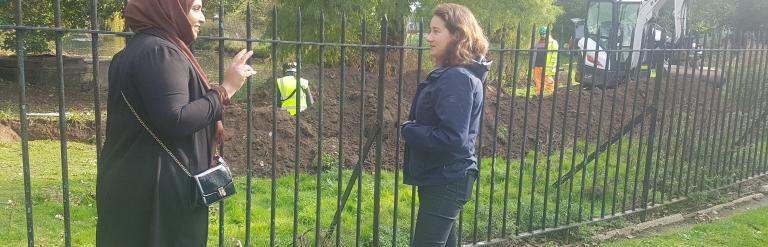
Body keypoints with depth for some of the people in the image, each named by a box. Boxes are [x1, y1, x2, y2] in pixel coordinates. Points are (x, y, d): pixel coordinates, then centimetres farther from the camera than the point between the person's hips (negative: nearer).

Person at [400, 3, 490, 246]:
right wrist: (413, 127, -1)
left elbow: (451, 138, -27)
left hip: (446, 182, -10)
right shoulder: (451, 74, 11)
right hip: (441, 177, 10)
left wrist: (408, 130, -15)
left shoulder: (456, 79, -21)